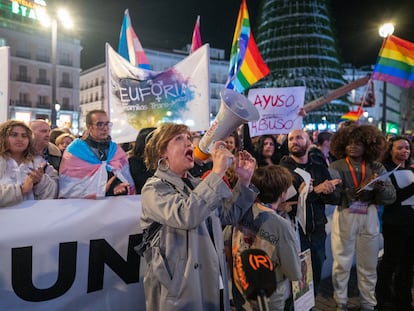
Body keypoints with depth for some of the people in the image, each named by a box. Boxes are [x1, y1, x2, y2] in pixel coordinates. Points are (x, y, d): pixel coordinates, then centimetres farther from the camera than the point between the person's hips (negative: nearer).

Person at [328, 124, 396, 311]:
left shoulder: (377, 168, 3)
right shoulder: (336, 167, -4)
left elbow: (391, 198, -2)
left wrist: (380, 186, -21)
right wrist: (359, 189, -27)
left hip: (369, 218, 2)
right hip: (344, 218, -2)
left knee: (368, 264, 13)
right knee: (342, 263, 9)